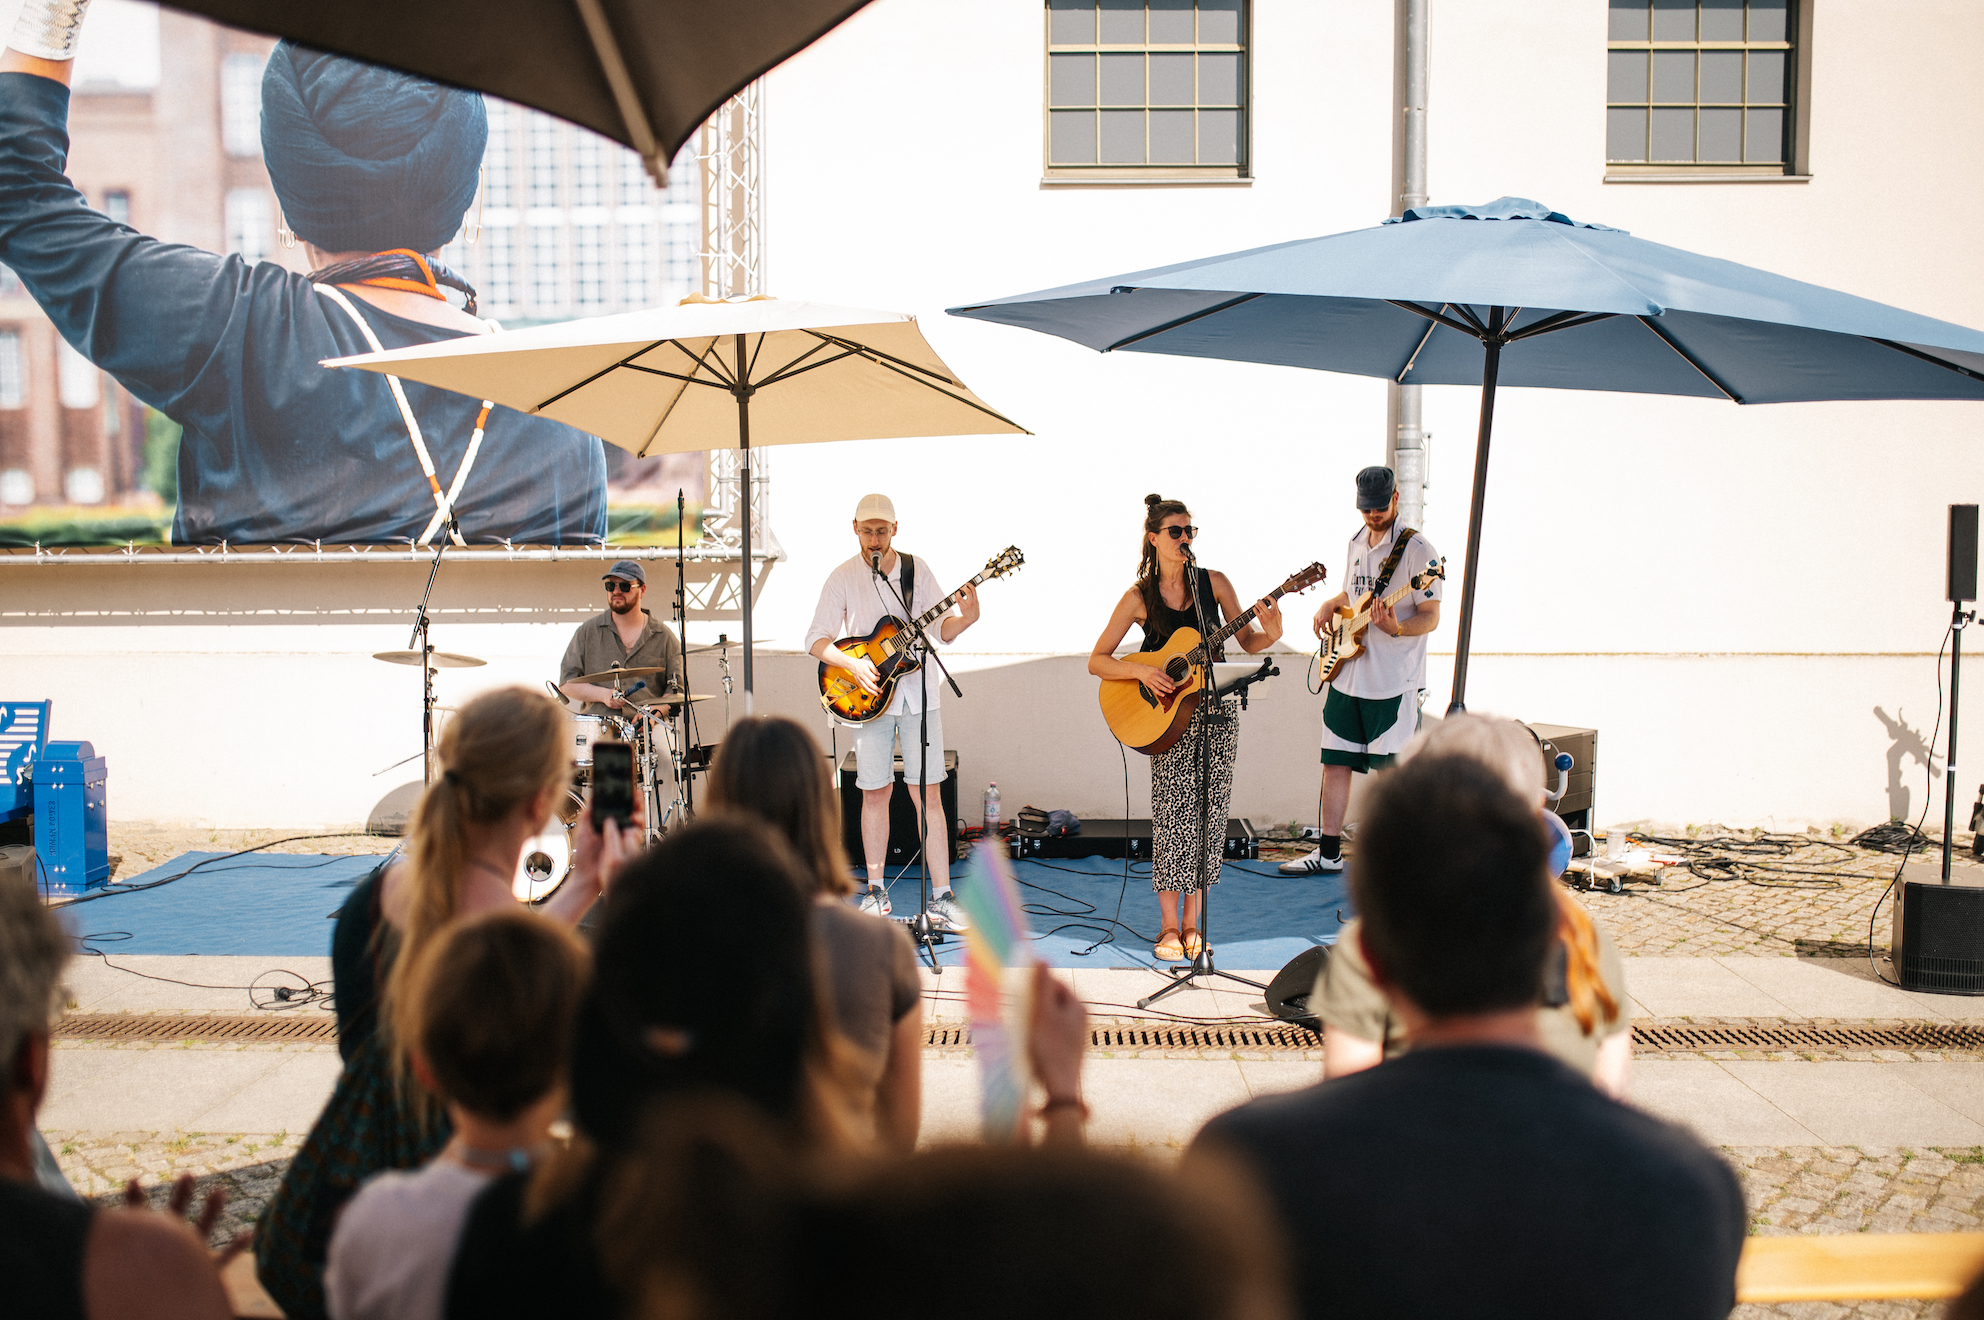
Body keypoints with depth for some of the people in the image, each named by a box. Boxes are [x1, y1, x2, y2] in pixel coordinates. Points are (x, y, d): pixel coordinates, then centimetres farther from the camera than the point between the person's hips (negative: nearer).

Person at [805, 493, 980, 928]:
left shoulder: (918, 570, 5)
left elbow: (943, 631, 8)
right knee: (875, 793, 5)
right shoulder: (843, 578, 1)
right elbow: (816, 640, -3)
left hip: (918, 695, 0)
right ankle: (877, 891, 18)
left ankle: (942, 896, -1)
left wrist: (966, 618, -13)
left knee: (929, 794, -3)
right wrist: (853, 664, -18)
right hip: (870, 697, 0)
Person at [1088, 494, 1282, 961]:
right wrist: (1141, 671, -17)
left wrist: (1271, 634, -13)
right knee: (1173, 815, -6)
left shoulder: (1214, 582, 4)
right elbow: (1096, 661, -1)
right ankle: (1169, 926, 6)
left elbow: (1247, 642, 8)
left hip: (1216, 712, 2)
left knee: (1210, 814, 3)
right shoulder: (1139, 597, -1)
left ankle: (1192, 923, 13)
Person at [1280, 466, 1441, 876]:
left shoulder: (1417, 549, -11)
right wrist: (1330, 606, 8)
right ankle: (1329, 852, 21)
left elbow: (1431, 617, -12)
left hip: (1393, 684, -7)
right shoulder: (1357, 542, 12)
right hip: (1346, 677, 7)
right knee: (1335, 763, 11)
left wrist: (1395, 629, -30)